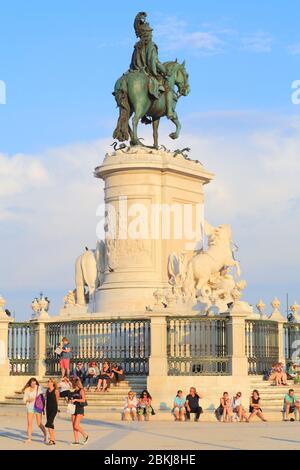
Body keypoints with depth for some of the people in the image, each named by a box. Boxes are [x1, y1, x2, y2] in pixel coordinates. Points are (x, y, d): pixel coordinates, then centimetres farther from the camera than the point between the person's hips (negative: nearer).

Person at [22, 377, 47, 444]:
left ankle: (45, 435, 21)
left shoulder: (39, 388, -3)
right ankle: (29, 439, 0)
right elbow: (24, 400, 7)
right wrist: (28, 400, -13)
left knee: (39, 424, -2)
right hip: (30, 407, 2)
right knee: (29, 423, -5)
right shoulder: (27, 390, 4)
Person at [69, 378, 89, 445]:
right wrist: (71, 400, 4)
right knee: (74, 426, 3)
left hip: (80, 410, -8)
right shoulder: (74, 392, 14)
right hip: (74, 409, 8)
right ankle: (76, 441, 6)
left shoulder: (81, 390, -7)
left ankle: (85, 435, 7)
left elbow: (83, 399, -17)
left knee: (76, 426, -13)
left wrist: (75, 400, -18)